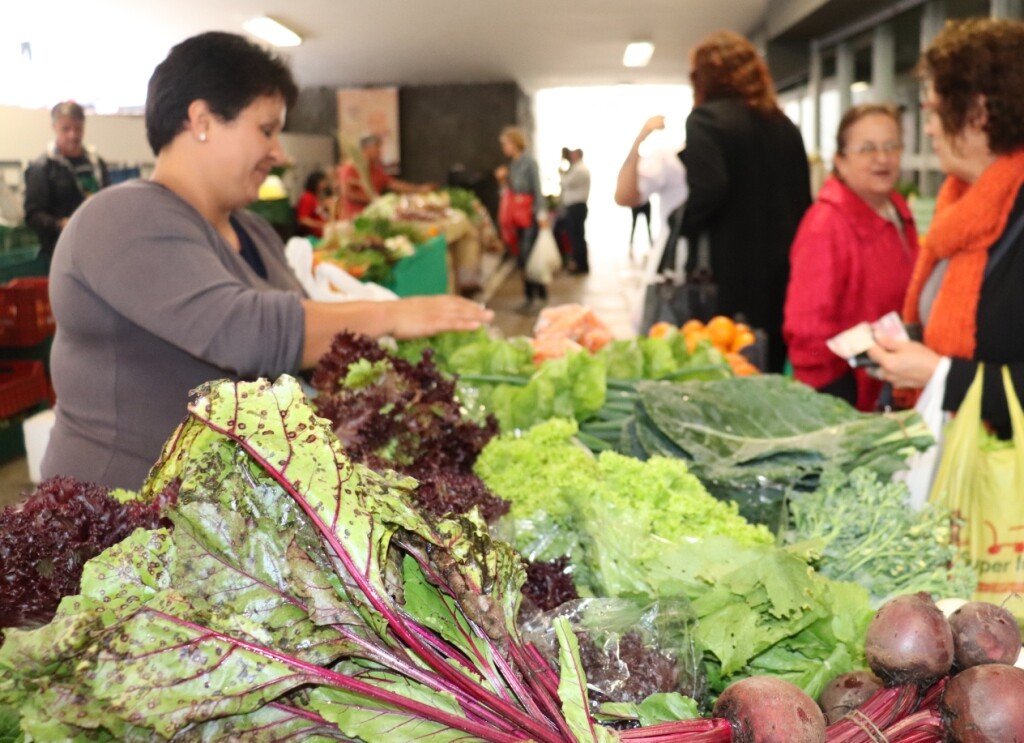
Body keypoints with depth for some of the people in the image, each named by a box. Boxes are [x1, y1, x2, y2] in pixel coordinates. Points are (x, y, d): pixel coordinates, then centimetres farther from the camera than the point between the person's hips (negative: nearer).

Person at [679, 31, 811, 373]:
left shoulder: (706, 119, -7)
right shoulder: (785, 125, 15)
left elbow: (706, 190, -21)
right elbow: (802, 200, 17)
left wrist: (684, 229, -6)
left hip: (731, 273, -7)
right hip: (781, 269, 7)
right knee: (769, 372, 13)